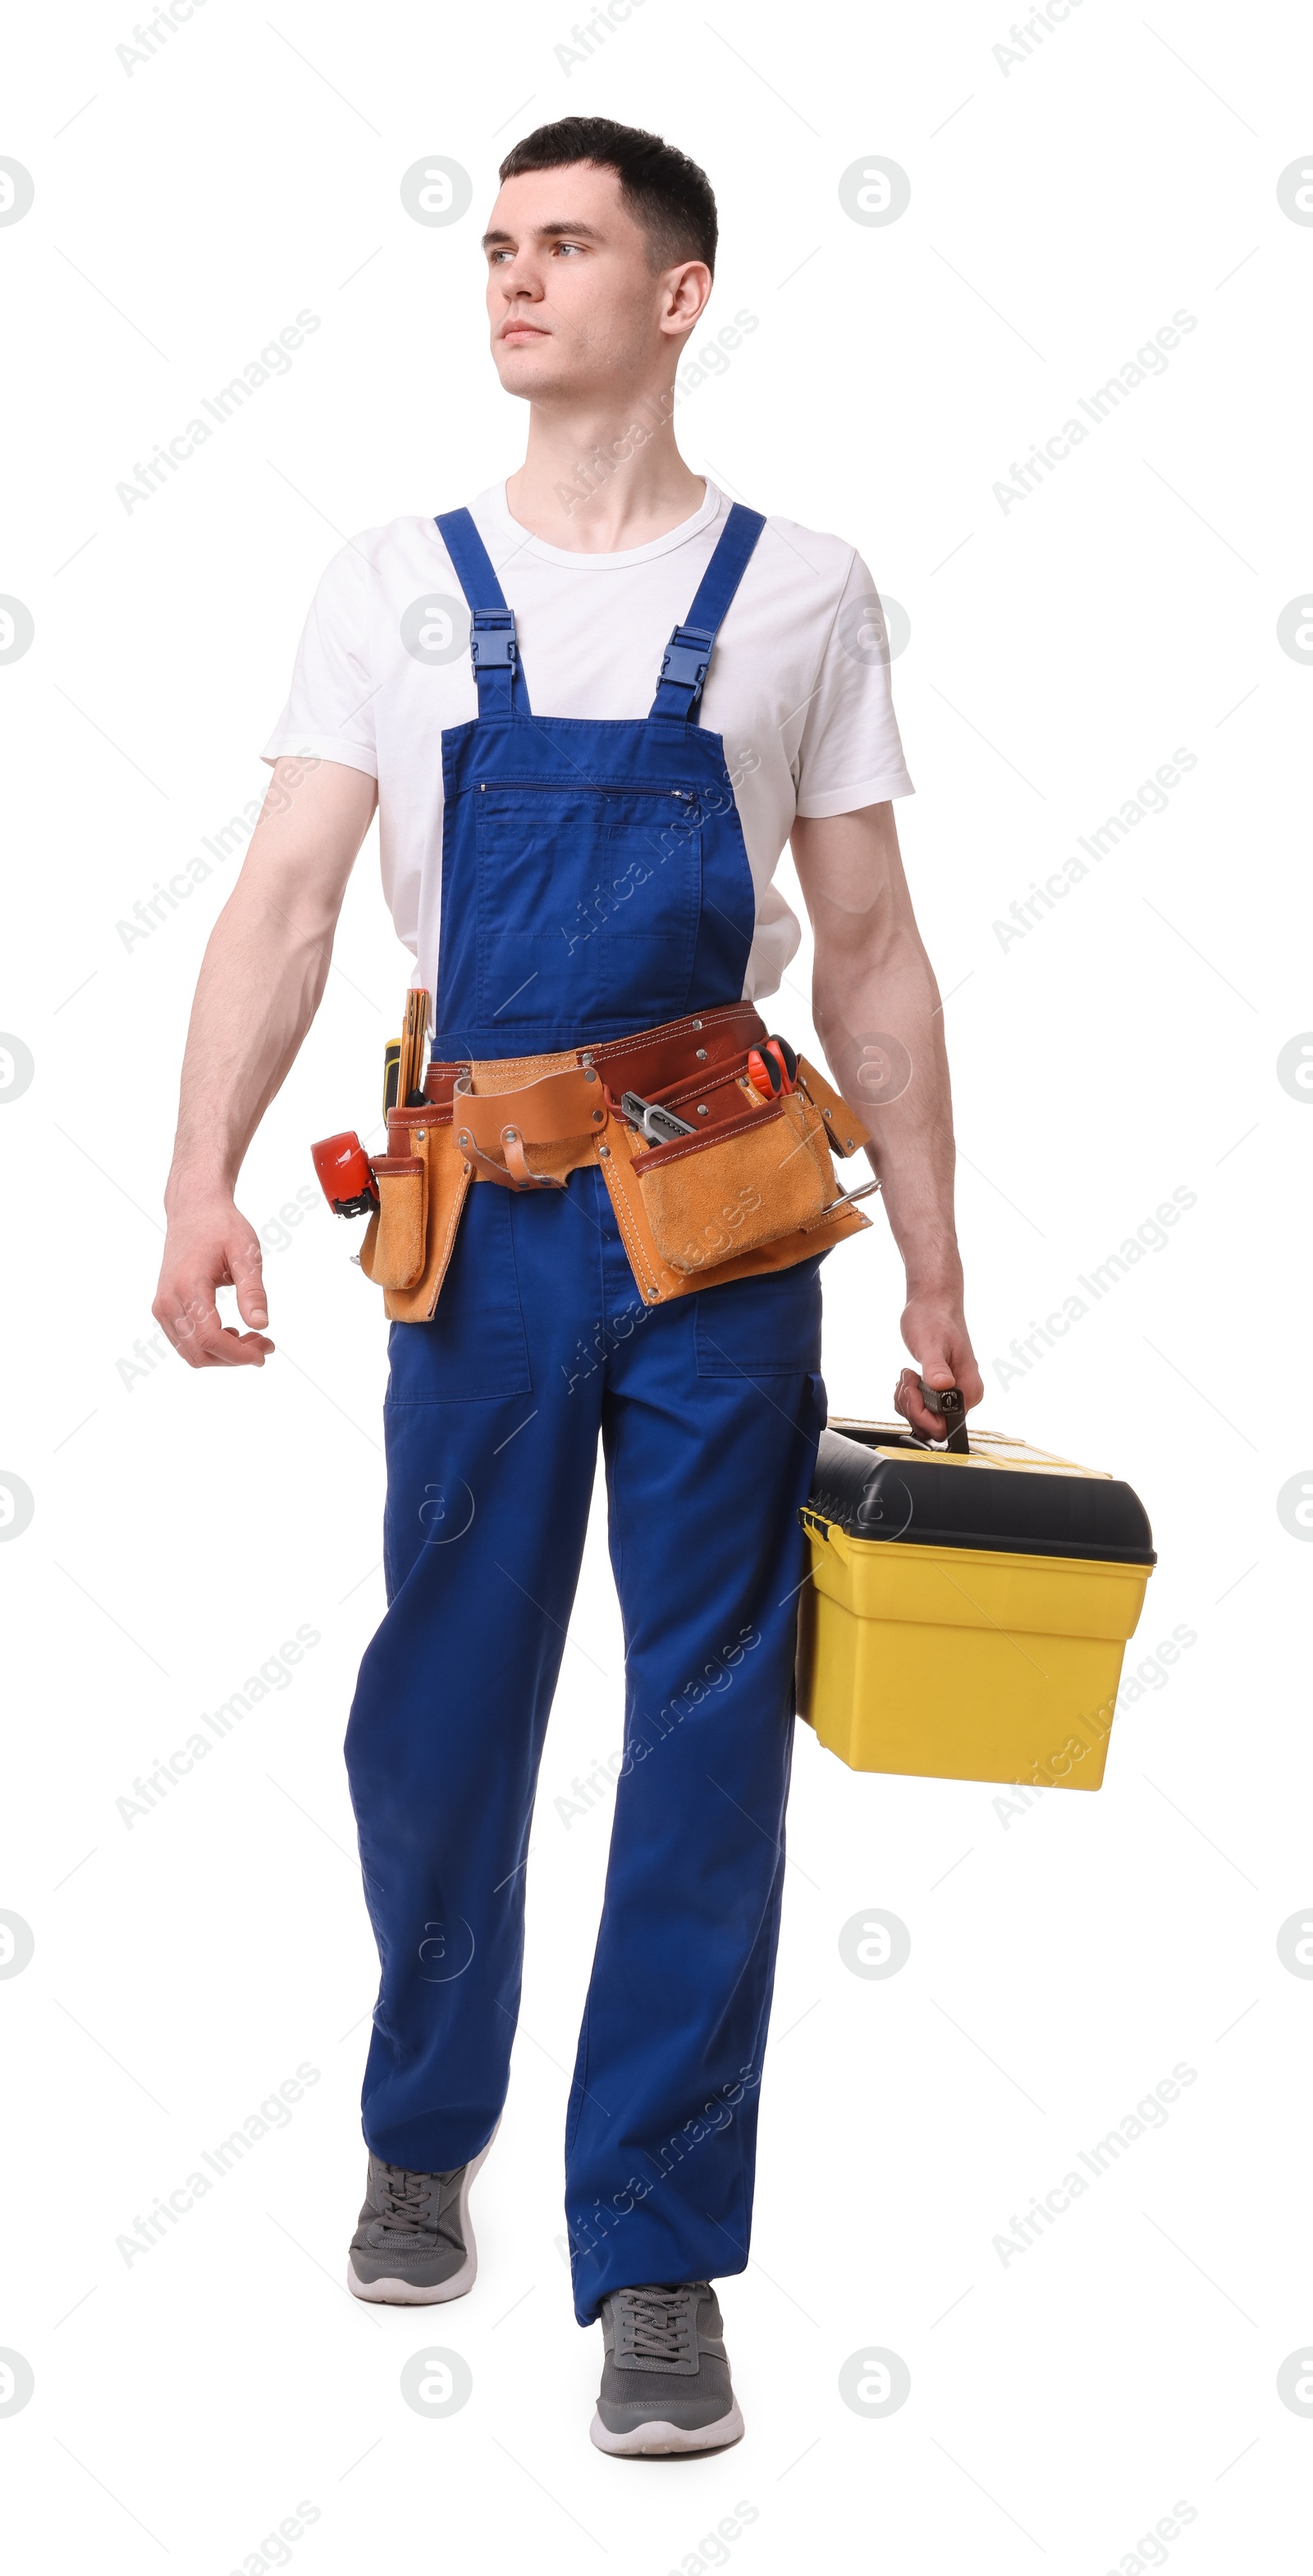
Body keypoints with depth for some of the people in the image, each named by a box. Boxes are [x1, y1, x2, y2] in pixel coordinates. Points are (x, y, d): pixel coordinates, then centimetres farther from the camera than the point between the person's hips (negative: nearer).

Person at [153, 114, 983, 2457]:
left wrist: (933, 1272, 5)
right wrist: (203, 1182, -13)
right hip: (485, 1223, 1)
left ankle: (657, 2255, 11)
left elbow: (873, 956, 9)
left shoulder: (798, 590, 8)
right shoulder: (400, 586, 10)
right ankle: (422, 2139, 34)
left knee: (706, 1741, 0)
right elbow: (286, 901, 1)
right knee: (436, 1719, 10)